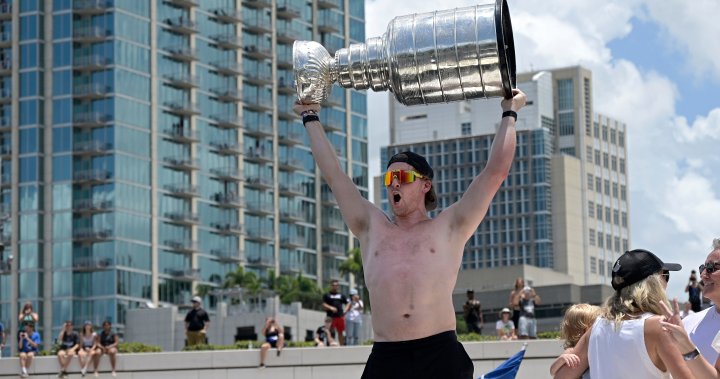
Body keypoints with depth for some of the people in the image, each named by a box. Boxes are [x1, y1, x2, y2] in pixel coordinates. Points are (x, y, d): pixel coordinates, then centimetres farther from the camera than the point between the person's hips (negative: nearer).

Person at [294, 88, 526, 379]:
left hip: (440, 355, -2)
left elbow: (496, 171, 13)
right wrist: (311, 119, 30)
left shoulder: (448, 228, 14)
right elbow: (333, 174, 24)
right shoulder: (372, 229, 21)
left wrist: (509, 114, 20)